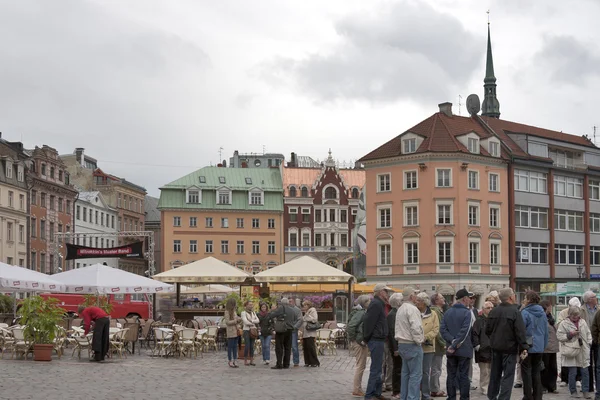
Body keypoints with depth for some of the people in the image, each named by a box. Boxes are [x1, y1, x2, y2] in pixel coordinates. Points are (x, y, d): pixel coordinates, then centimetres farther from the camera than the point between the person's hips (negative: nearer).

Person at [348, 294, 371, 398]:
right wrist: (354, 339, -19)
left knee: (361, 366, 16)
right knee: (360, 366, -4)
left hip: (363, 342, 10)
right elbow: (351, 326, -25)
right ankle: (356, 390, 2)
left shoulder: (363, 312, 12)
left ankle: (358, 388, 25)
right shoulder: (360, 312, -16)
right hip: (359, 343, -10)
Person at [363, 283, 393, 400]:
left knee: (377, 368, 17)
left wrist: (366, 338, 16)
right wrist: (367, 338, -13)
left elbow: (367, 321, 20)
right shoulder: (376, 304, -16)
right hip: (376, 340, -11)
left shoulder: (378, 304, 17)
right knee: (375, 369, -7)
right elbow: (368, 321, -22)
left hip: (378, 341, 11)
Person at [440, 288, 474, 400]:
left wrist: (452, 341, -9)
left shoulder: (447, 312, 6)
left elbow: (443, 329, -1)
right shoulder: (467, 312, -11)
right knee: (463, 376, 1)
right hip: (464, 350, -4)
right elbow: (464, 331, -18)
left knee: (451, 376, 9)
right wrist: (455, 344, -14)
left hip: (450, 350, 5)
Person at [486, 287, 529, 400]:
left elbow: (487, 330, 8)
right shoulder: (515, 312, -15)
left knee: (495, 374, 18)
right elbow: (520, 332, -18)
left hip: (495, 347, 6)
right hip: (509, 348, -6)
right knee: (508, 375, -1)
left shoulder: (494, 311, 2)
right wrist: (524, 347, -14)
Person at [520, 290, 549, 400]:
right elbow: (546, 332, 13)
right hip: (540, 348, 6)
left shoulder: (524, 313, -12)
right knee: (537, 373, 13)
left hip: (528, 347, -6)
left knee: (526, 372, 2)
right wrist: (544, 345, 19)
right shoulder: (542, 313, 7)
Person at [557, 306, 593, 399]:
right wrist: (570, 335, -14)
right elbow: (559, 336, -6)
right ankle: (573, 391, 11)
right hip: (571, 352, -4)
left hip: (583, 351, 4)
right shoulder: (564, 324, -3)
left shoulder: (583, 322, 12)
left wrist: (590, 342, 7)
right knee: (573, 372, -1)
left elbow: (588, 333, 20)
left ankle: (586, 391, 11)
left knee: (585, 372, 3)